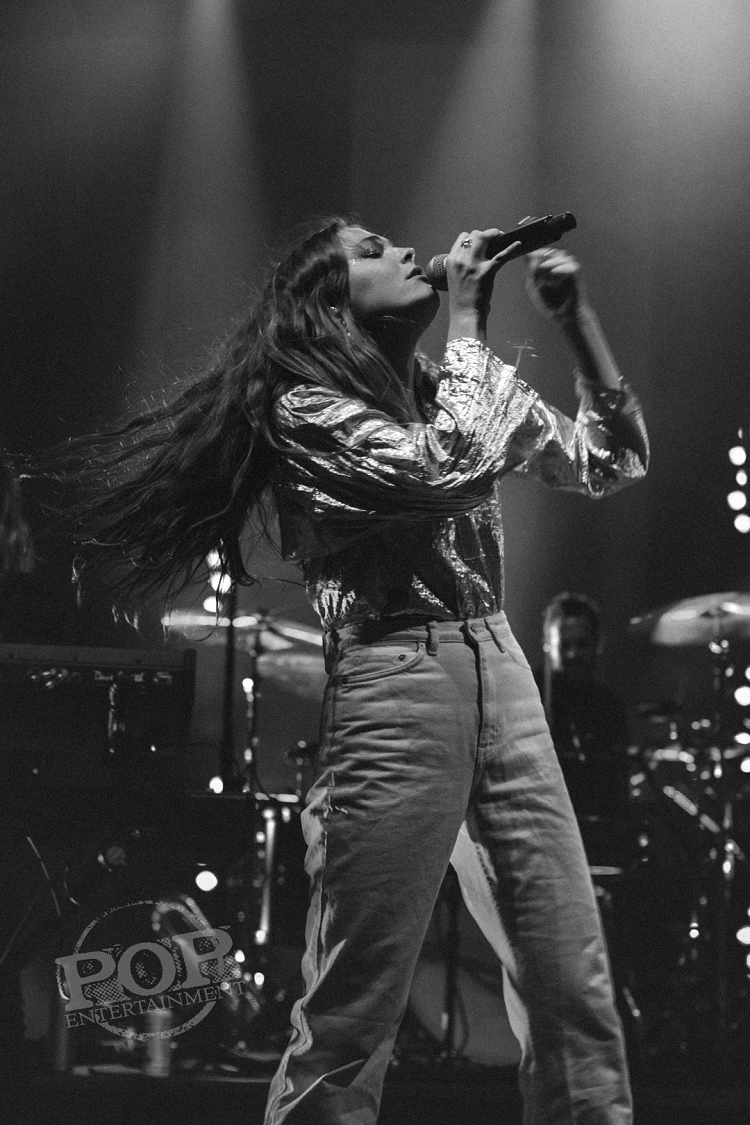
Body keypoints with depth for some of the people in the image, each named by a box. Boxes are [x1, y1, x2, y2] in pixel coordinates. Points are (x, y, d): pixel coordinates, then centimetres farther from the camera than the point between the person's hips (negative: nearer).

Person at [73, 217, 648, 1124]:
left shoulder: (449, 391, 18)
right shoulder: (304, 407, -3)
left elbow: (611, 460, 17)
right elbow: (448, 467, -18)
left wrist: (573, 317, 8)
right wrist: (468, 318, -7)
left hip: (501, 675, 7)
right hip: (393, 686, -7)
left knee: (577, 998, 3)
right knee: (352, 1019, -7)